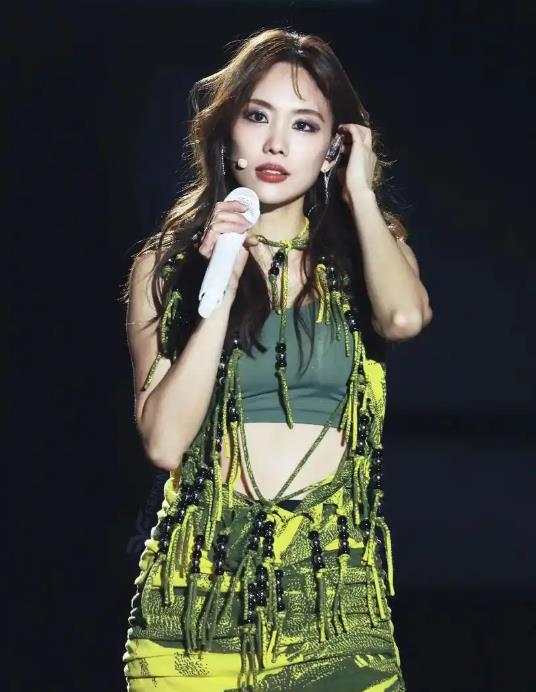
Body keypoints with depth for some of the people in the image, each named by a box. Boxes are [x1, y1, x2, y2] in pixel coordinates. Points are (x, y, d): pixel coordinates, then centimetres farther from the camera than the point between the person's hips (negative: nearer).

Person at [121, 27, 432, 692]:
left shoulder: (366, 250, 9)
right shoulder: (167, 263, 6)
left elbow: (405, 317, -16)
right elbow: (163, 440, -6)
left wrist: (360, 191, -2)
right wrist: (224, 285, -10)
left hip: (338, 584, 0)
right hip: (201, 580, 0)